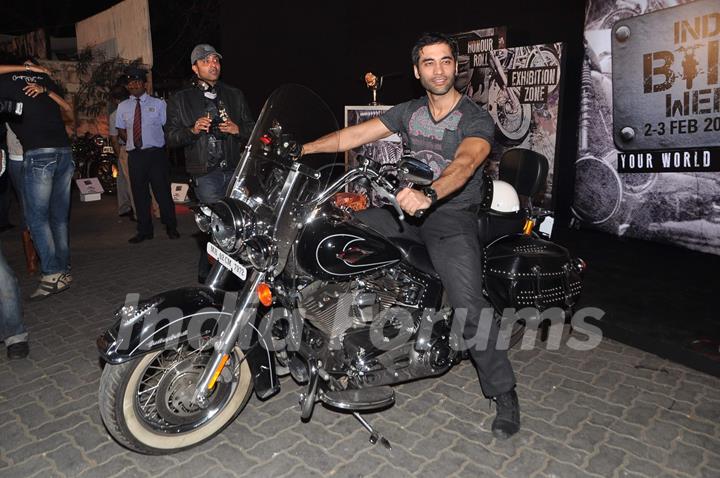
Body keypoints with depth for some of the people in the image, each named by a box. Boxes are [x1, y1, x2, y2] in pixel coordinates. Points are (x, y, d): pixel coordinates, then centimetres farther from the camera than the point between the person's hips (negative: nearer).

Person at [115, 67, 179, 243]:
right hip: (134, 155, 3)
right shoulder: (122, 107, 11)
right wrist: (131, 143, 5)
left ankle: (171, 228, 13)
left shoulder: (158, 103, 4)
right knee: (139, 194, 7)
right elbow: (121, 130, 17)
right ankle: (144, 231, 17)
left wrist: (160, 145, -3)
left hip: (156, 153, -3)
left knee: (163, 191, 0)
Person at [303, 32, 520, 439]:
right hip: (409, 209, 6)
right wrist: (299, 149, -10)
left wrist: (428, 196, -48)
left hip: (453, 215, -5)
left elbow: (463, 165, -28)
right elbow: (353, 135, 2)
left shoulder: (476, 120, -8)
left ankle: (504, 393, 2)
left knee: (469, 306, -18)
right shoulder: (408, 112, 9)